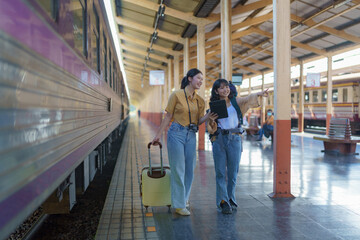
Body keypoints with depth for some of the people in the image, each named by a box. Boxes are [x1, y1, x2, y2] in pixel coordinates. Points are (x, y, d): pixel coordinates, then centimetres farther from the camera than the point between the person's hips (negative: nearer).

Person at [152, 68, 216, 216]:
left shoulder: (200, 100, 10)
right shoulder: (177, 95, -5)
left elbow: (198, 121, 11)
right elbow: (168, 117, -2)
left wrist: (208, 116, -10)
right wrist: (158, 135, -3)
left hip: (191, 135, 5)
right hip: (176, 133, -5)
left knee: (190, 169, 10)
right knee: (178, 169, -1)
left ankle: (184, 198, 31)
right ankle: (179, 205, 9)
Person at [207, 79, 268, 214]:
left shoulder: (235, 102, 7)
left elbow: (248, 99, -11)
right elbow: (211, 128, 5)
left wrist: (259, 94, -29)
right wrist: (210, 121, -16)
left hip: (235, 139, 1)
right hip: (219, 139, 0)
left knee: (233, 171, 6)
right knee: (220, 172, -2)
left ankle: (231, 200, 20)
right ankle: (223, 202, 4)